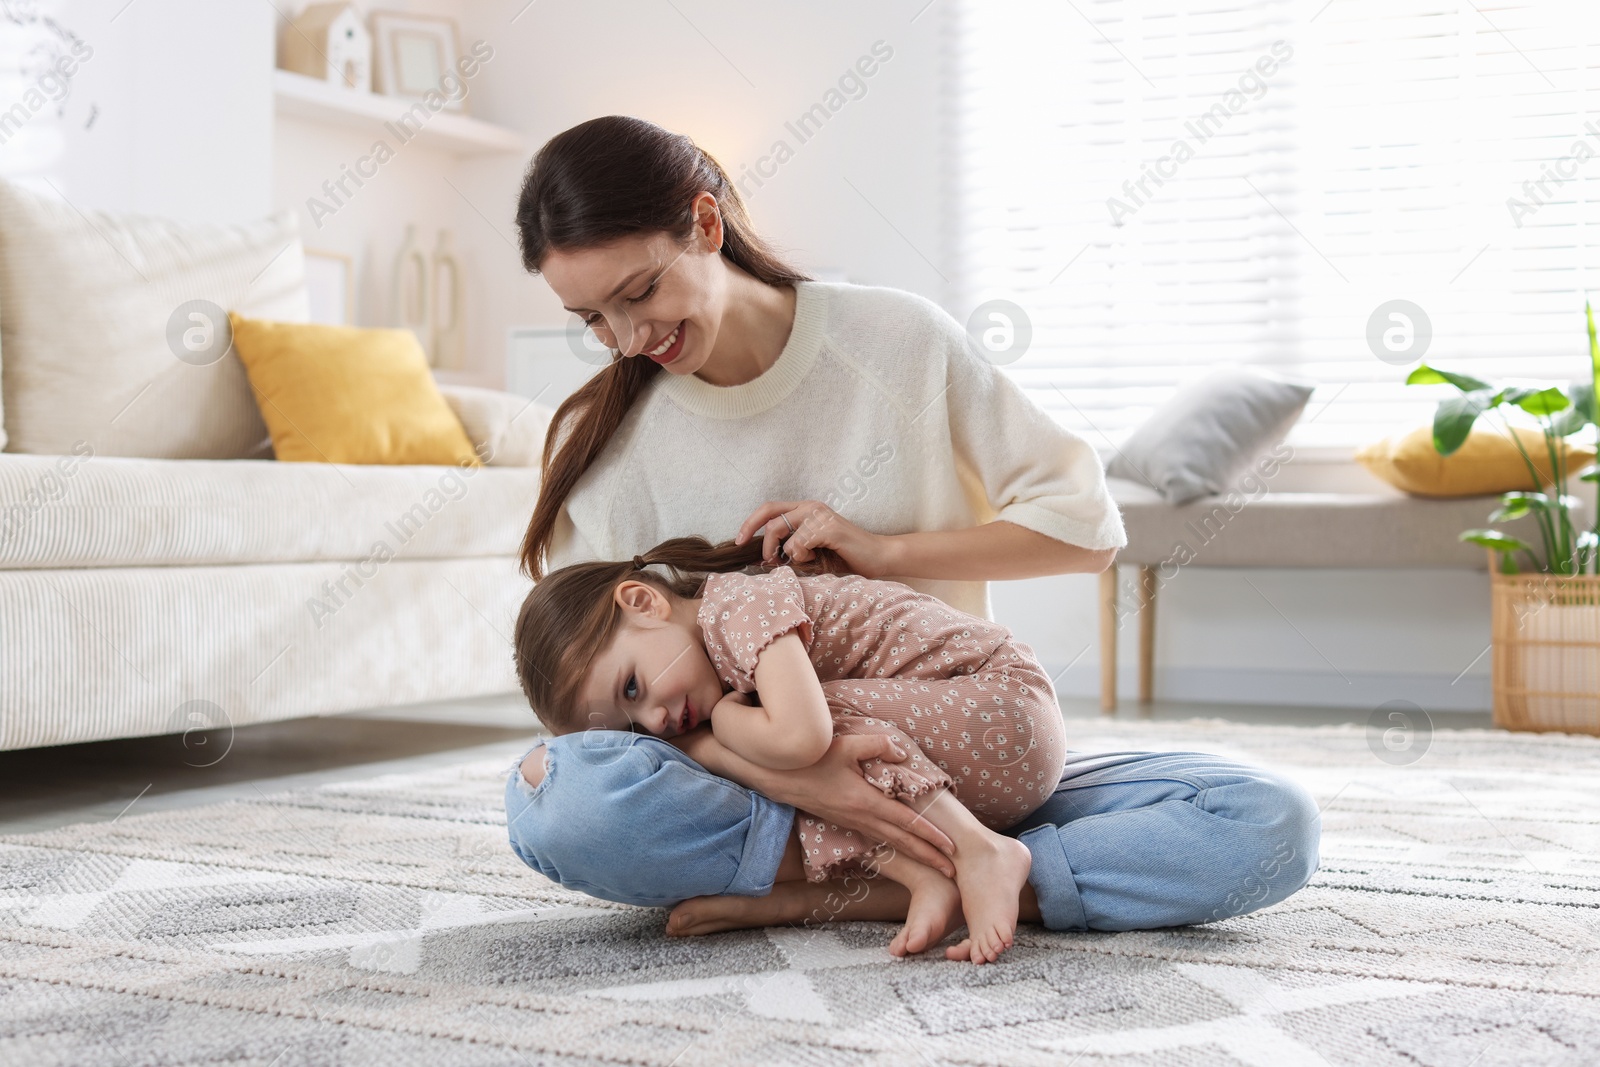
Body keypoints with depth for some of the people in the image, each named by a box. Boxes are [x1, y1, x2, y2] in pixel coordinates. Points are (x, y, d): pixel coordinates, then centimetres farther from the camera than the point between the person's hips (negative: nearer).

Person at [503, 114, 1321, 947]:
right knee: (557, 797, -34)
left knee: (1269, 825, -21)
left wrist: (883, 549, -13)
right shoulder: (602, 440, -2)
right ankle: (1001, 871, -24)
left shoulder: (899, 340, -3)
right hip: (754, 775, 0)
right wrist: (786, 777, -27)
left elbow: (1090, 525, 0)